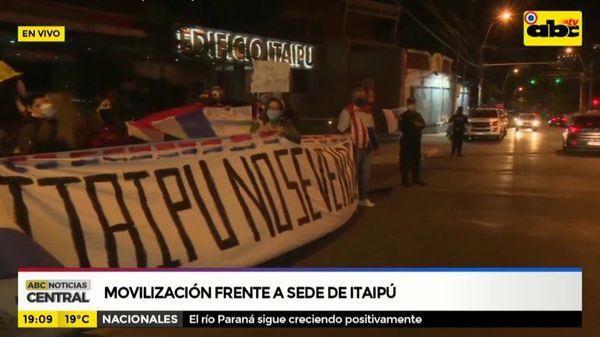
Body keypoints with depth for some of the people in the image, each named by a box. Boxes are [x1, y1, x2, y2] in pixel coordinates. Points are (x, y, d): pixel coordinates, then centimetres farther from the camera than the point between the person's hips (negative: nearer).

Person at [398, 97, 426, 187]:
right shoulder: (403, 116, -4)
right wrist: (412, 124, -14)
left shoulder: (418, 115, 13)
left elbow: (423, 125, 3)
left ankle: (416, 178, 18)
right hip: (406, 141, -6)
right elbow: (401, 127, -14)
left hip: (416, 140, 6)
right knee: (405, 160, -6)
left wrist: (418, 124, -17)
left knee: (416, 160, 10)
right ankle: (405, 180, -1)